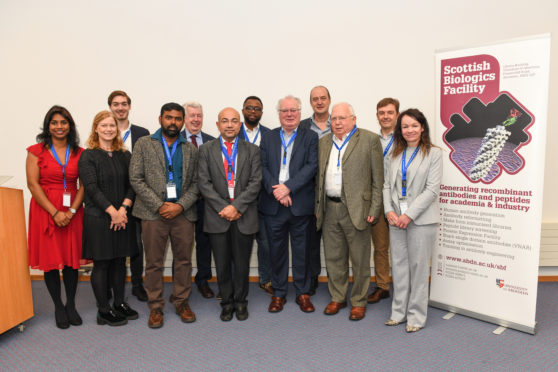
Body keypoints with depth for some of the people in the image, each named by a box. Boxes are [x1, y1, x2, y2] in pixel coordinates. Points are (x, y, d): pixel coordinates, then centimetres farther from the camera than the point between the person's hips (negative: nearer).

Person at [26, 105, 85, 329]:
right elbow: (33, 185, -6)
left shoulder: (79, 153, 5)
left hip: (72, 212, 2)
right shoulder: (36, 151, 0)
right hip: (45, 210, -1)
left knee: (72, 258, 6)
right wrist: (55, 212, -14)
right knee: (50, 259, 4)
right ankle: (58, 307, 19)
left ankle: (71, 305, 21)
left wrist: (72, 211, -12)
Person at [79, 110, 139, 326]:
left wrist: (123, 209, -11)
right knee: (101, 264, 3)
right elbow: (91, 188, -11)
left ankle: (119, 303, 24)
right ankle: (103, 311, 13)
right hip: (98, 217, -4)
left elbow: (132, 185, 3)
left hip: (122, 217, 4)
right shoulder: (88, 156, -2)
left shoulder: (125, 155, 10)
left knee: (120, 261, 11)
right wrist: (112, 211, -16)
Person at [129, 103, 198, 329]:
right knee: (154, 263, 5)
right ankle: (155, 306, 19)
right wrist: (160, 205, -11)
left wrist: (180, 205, -9)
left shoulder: (190, 149, 11)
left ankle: (181, 301, 24)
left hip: (183, 213, 2)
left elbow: (195, 183, 8)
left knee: (184, 260, 8)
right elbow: (136, 179, -3)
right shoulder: (144, 144, 4)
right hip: (153, 213, -2)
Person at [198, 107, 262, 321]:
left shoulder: (252, 150, 6)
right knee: (222, 264, 9)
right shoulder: (206, 150, 6)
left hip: (244, 217, 0)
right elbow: (204, 183, -2)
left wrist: (236, 206, -14)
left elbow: (255, 182, -3)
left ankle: (240, 301, 27)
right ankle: (227, 302, 26)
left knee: (242, 264, 9)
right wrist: (223, 208, -12)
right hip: (217, 217, 0)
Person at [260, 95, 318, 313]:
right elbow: (263, 167, 2)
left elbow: (312, 166, -8)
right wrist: (274, 190, -14)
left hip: (300, 204, -2)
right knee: (277, 250, 10)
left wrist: (288, 187, -17)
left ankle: (302, 293, 22)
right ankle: (278, 293, 24)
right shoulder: (268, 138, 11)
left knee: (301, 250, 7)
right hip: (273, 205, 2)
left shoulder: (310, 138, 4)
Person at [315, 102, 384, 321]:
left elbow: (378, 179, -4)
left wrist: (374, 210, -9)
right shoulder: (324, 142, 13)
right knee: (333, 258, 14)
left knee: (360, 260, 6)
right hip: (329, 209, 5)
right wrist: (317, 205, 10)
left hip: (356, 210, -5)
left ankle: (359, 301, 23)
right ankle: (337, 298, 30)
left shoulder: (369, 140, -2)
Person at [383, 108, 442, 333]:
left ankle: (416, 316, 16)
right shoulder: (395, 154, 13)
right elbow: (387, 185, 11)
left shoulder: (433, 153, -3)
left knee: (418, 266, 3)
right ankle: (399, 312, 23)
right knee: (398, 265, 10)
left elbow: (432, 189, -10)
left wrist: (409, 215, -15)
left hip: (421, 219, -4)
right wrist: (389, 211, -4)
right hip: (396, 219, 5)